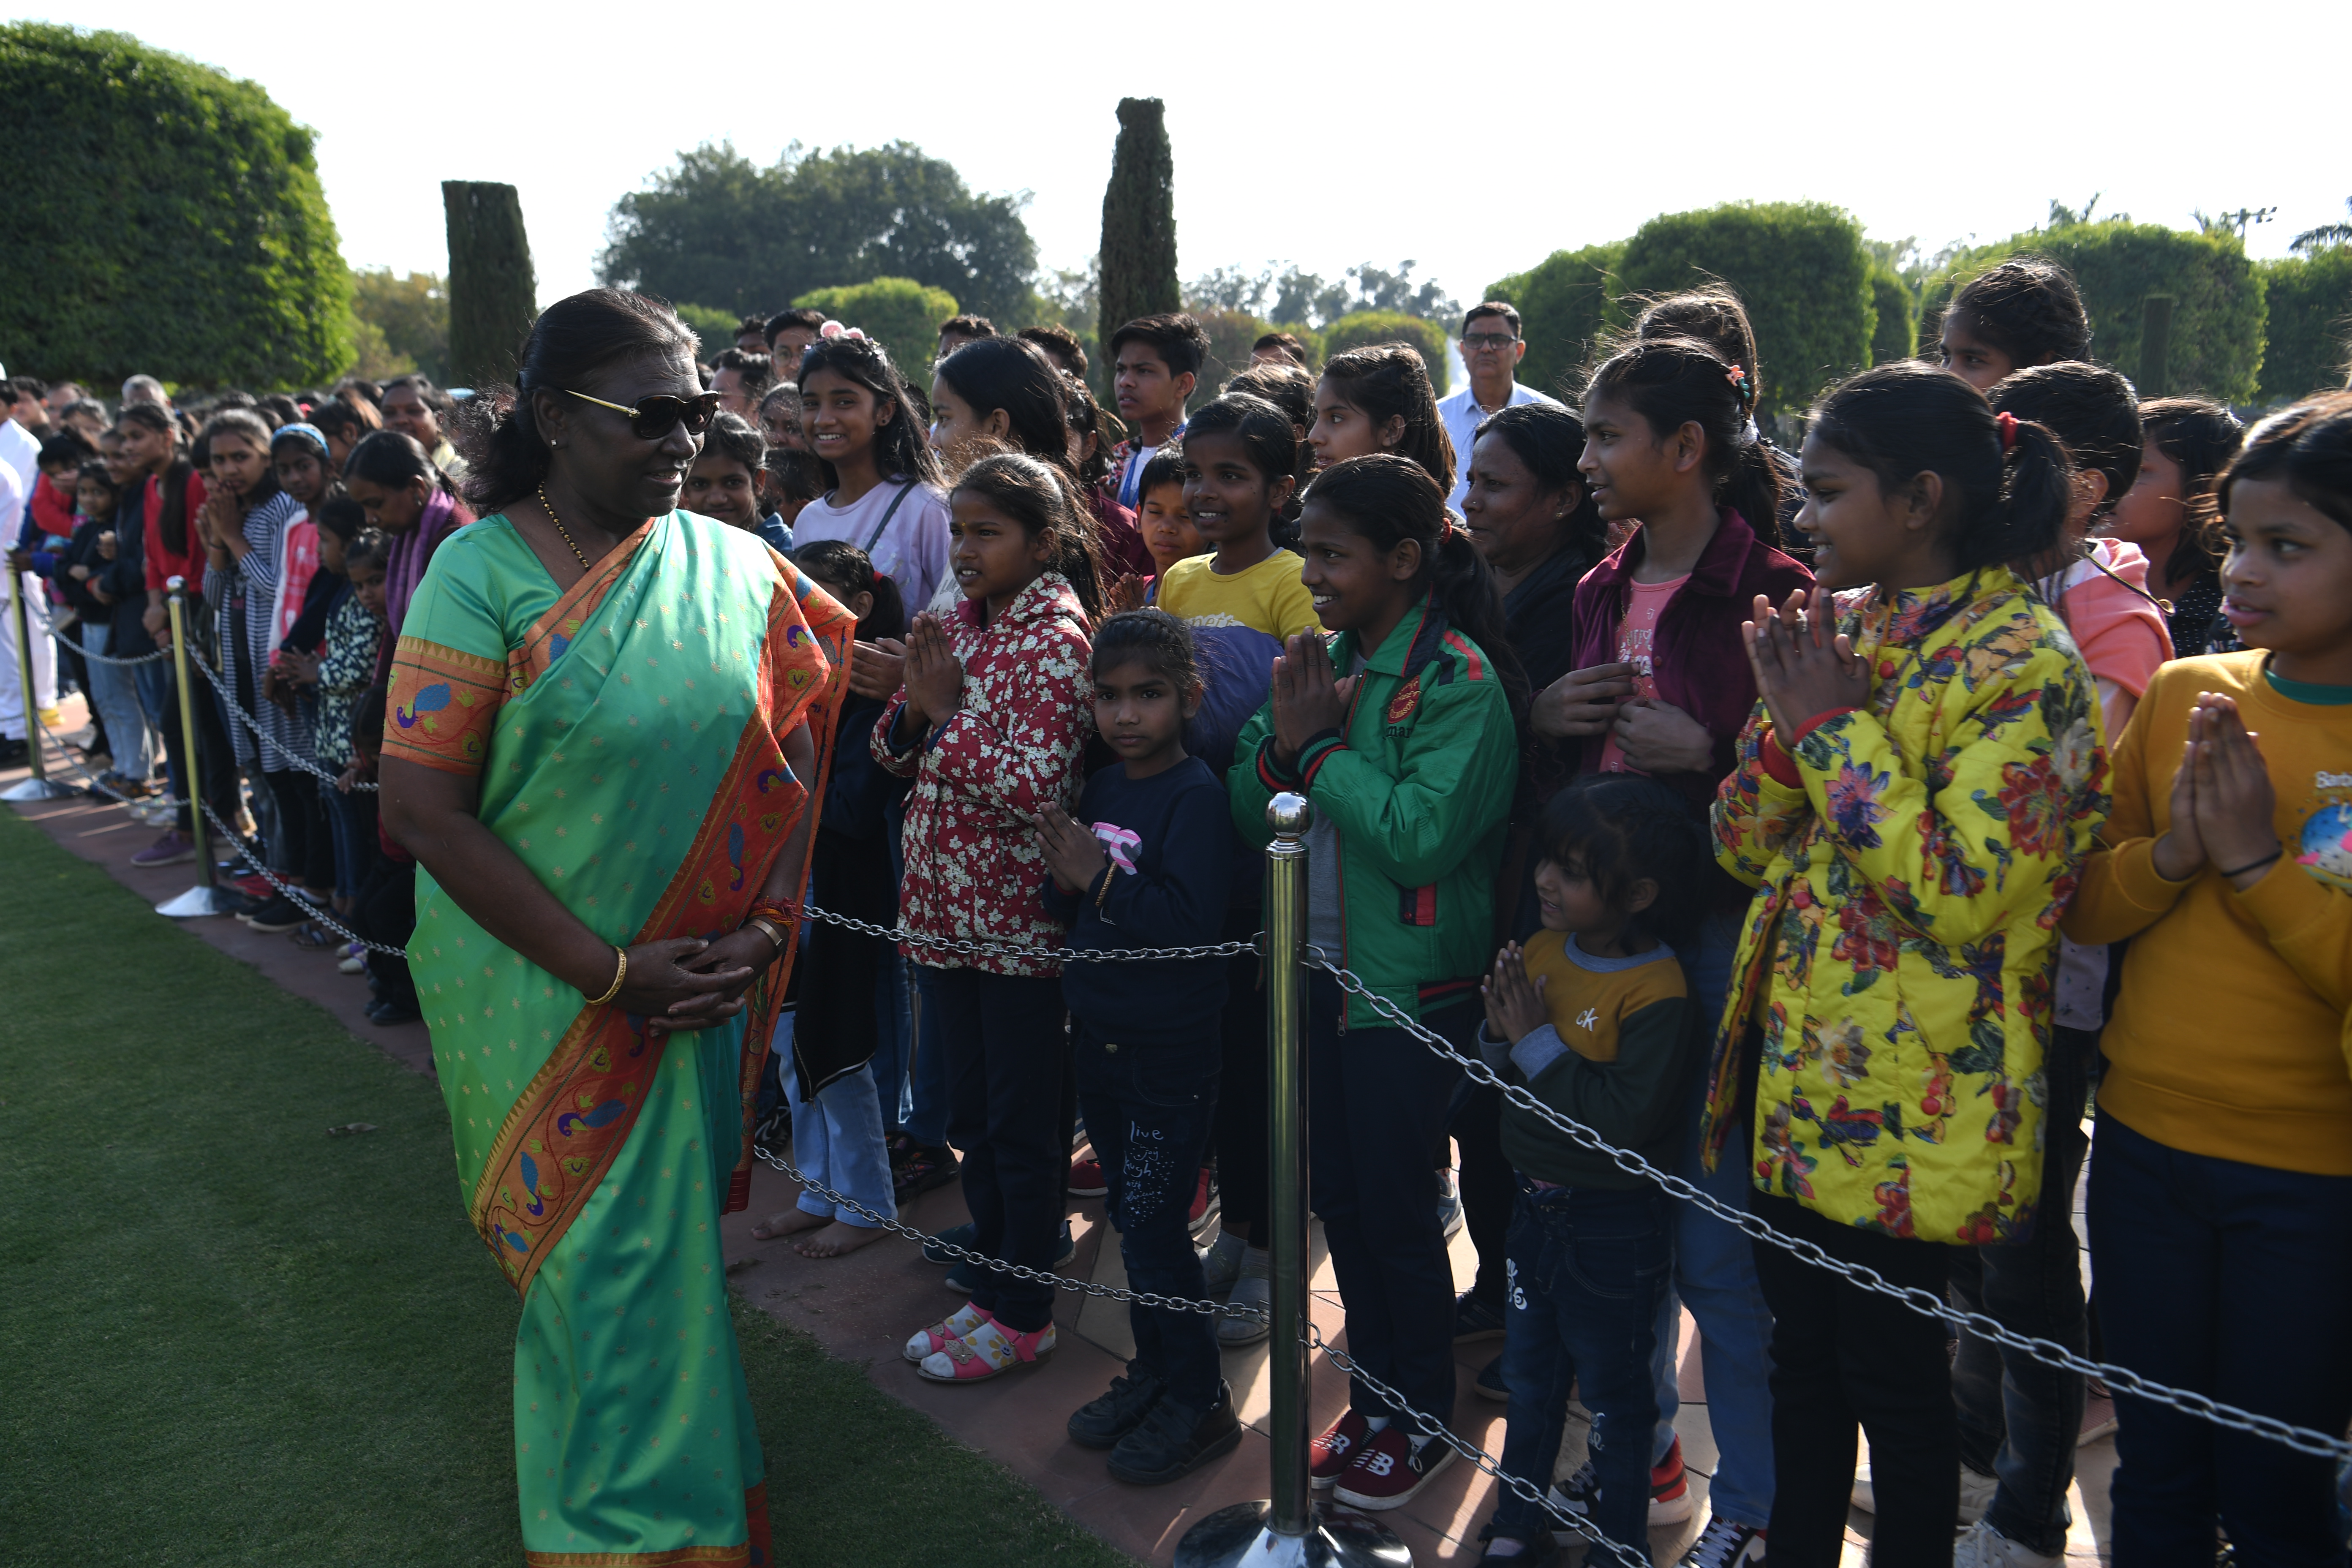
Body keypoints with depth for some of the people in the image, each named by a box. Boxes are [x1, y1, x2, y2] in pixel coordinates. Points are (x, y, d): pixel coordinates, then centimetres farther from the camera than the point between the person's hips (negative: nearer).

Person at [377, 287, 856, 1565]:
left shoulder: (736, 567, -1)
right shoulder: (483, 571, -11)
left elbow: (794, 756, 4)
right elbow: (421, 806, -15)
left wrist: (759, 931, -10)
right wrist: (609, 971, -18)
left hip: (694, 993, 3)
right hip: (541, 993, -3)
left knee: (666, 1243, 15)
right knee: (593, 1258, 6)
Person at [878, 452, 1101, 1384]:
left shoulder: (1057, 637, -13)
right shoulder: (955, 623, 9)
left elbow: (1036, 784, -21)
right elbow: (895, 757, 10)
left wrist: (947, 713, -17)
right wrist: (912, 707, -9)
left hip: (1020, 917, -7)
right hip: (945, 908, 8)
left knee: (1022, 1123, 5)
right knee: (971, 1115, 17)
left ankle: (1024, 1316, 20)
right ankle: (992, 1287, 33)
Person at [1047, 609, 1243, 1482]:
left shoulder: (1197, 794, -16)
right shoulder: (1100, 790, 7)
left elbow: (1194, 919, -25)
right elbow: (1071, 911, 13)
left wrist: (1100, 876, -23)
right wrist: (1063, 881, -8)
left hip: (1171, 1050, -7)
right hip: (1101, 1040, 8)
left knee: (1154, 1224, -2)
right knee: (1130, 1215, 18)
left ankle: (1199, 1402, 15)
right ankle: (1153, 1369, 34)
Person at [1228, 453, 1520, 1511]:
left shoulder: (1457, 679, -15)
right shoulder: (1322, 659, 6)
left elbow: (1420, 837, -27)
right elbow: (1250, 816, 4)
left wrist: (1318, 747, -20)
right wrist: (1282, 739, -15)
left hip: (1410, 983, -7)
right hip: (1320, 969, 7)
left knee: (1395, 1204, 6)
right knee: (1337, 1195, 16)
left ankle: (1424, 1417, 28)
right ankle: (1375, 1398, 36)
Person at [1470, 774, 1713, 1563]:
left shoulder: (1658, 994, -23)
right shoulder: (1541, 950, -2)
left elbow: (1626, 1120, -31)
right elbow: (1493, 1075, 5)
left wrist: (1540, 1042, -26)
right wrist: (1501, 1031, -17)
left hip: (1613, 1227, -7)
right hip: (1535, 1202, 7)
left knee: (1612, 1393, 13)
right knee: (1529, 1375, 22)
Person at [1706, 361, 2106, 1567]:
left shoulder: (2019, 658, -14)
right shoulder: (1840, 626, 8)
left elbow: (1966, 895, -23)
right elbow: (1744, 847, 8)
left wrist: (1836, 728, -18)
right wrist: (1785, 720, -9)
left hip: (1908, 1098, -7)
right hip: (1795, 1070, 7)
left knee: (1892, 1374, 9)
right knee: (1800, 1352, 20)